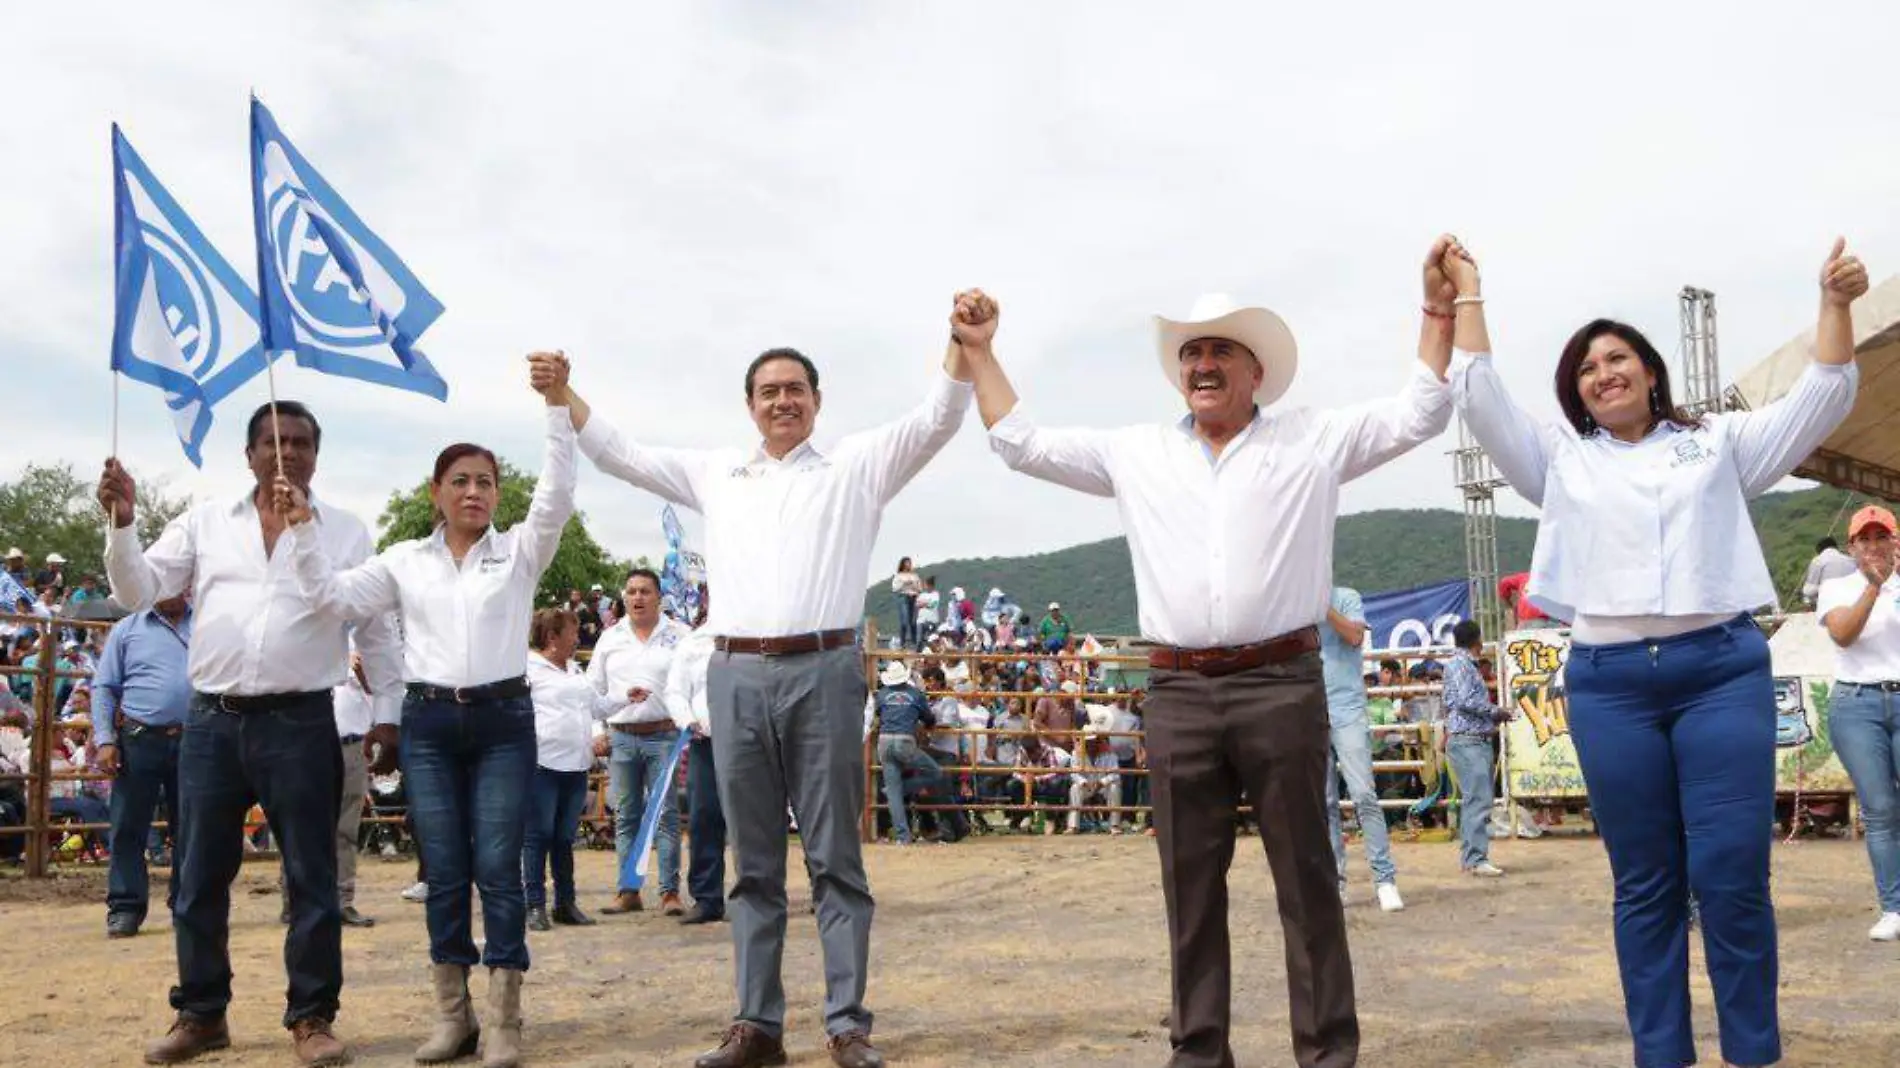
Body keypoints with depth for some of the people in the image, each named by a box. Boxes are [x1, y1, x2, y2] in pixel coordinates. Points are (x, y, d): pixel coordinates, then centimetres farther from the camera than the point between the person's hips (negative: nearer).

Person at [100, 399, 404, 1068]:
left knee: (311, 878, 1)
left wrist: (388, 709, 4)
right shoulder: (205, 522, 10)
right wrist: (123, 523, -9)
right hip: (211, 721, 2)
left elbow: (375, 628, 8)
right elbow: (137, 593, 6)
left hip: (301, 724, -2)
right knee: (199, 878, 8)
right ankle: (200, 1014, 22)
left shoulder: (346, 533, 6)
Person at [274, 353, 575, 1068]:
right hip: (428, 723, 2)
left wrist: (556, 404, -20)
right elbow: (335, 598, 5)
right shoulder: (406, 561, 11)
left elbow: (557, 494, -10)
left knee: (497, 869, -4)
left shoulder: (519, 551, 5)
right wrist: (302, 532, -6)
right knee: (443, 873, 5)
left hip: (503, 721, -2)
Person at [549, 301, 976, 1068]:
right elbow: (619, 455, 23)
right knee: (754, 862, 8)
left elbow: (937, 419, 0)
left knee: (834, 859, 1)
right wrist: (563, 394, 13)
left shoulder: (855, 466, 9)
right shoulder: (714, 473, 18)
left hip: (823, 672, -3)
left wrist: (963, 343, -15)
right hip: (736, 676, 3)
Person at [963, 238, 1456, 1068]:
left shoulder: (1313, 441, 7)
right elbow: (1020, 443, 15)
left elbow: (1418, 415, 5)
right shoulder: (1135, 453, 14)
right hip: (1178, 694, 3)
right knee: (1190, 883, 7)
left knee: (1305, 878, 2)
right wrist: (979, 350, 16)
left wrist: (1438, 309, -2)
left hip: (1281, 685, -2)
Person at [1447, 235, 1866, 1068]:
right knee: (1645, 884, 4)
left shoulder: (1718, 442, 17)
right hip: (1610, 683, 1)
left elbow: (1821, 400, 11)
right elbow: (1481, 402, 11)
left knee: (1732, 876, -7)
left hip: (1722, 669, -1)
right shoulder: (1561, 460, 17)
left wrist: (1834, 302, 0)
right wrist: (1467, 294, 11)